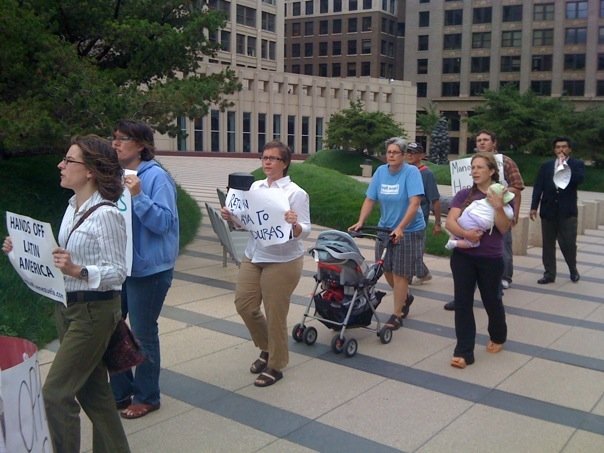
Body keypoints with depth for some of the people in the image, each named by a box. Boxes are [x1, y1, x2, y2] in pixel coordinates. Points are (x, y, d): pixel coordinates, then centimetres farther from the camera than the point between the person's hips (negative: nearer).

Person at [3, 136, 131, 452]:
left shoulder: (105, 214, -19)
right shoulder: (74, 207, 7)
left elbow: (117, 272, -18)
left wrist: (78, 271, -32)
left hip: (93, 311, -9)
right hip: (67, 307, 9)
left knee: (56, 392, -3)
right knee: (92, 389, 17)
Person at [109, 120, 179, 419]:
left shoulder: (156, 176, -13)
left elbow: (163, 222, -18)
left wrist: (138, 196, -28)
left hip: (148, 268, -7)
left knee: (143, 334, 6)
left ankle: (146, 397, 25)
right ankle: (120, 392, 30)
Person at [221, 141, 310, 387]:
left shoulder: (296, 193, -10)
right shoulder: (255, 186, 8)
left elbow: (305, 230, -13)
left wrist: (295, 224, -34)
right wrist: (230, 217, -5)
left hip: (283, 261, -6)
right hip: (253, 256, 7)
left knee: (275, 313, 2)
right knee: (244, 305, 8)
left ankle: (275, 366, 21)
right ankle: (267, 348, 34)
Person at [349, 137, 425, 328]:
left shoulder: (411, 172, -15)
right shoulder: (380, 171, 0)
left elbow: (414, 203, -23)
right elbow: (370, 200, 1)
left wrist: (400, 228, -29)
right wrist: (360, 222, -11)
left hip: (408, 231, -5)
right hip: (385, 229, 5)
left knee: (399, 273, 1)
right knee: (387, 270, 12)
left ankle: (397, 315, 16)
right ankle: (405, 297, 40)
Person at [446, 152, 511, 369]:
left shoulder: (502, 196, -2)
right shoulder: (464, 195, 2)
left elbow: (504, 228, -11)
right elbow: (450, 221, -9)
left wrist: (498, 207, -26)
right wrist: (465, 233, -27)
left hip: (491, 259, -1)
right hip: (463, 256, 1)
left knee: (491, 300, 14)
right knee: (463, 302, -1)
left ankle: (498, 337, 42)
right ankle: (464, 352, 6)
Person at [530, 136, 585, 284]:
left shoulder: (577, 164, 4)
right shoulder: (546, 166, 9)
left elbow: (579, 179, -16)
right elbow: (538, 187, 4)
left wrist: (565, 164, -11)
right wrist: (534, 207, -4)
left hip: (567, 211, -2)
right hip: (548, 210, 2)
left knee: (568, 243, -1)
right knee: (548, 244, 6)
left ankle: (573, 270, 23)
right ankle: (549, 273, 15)